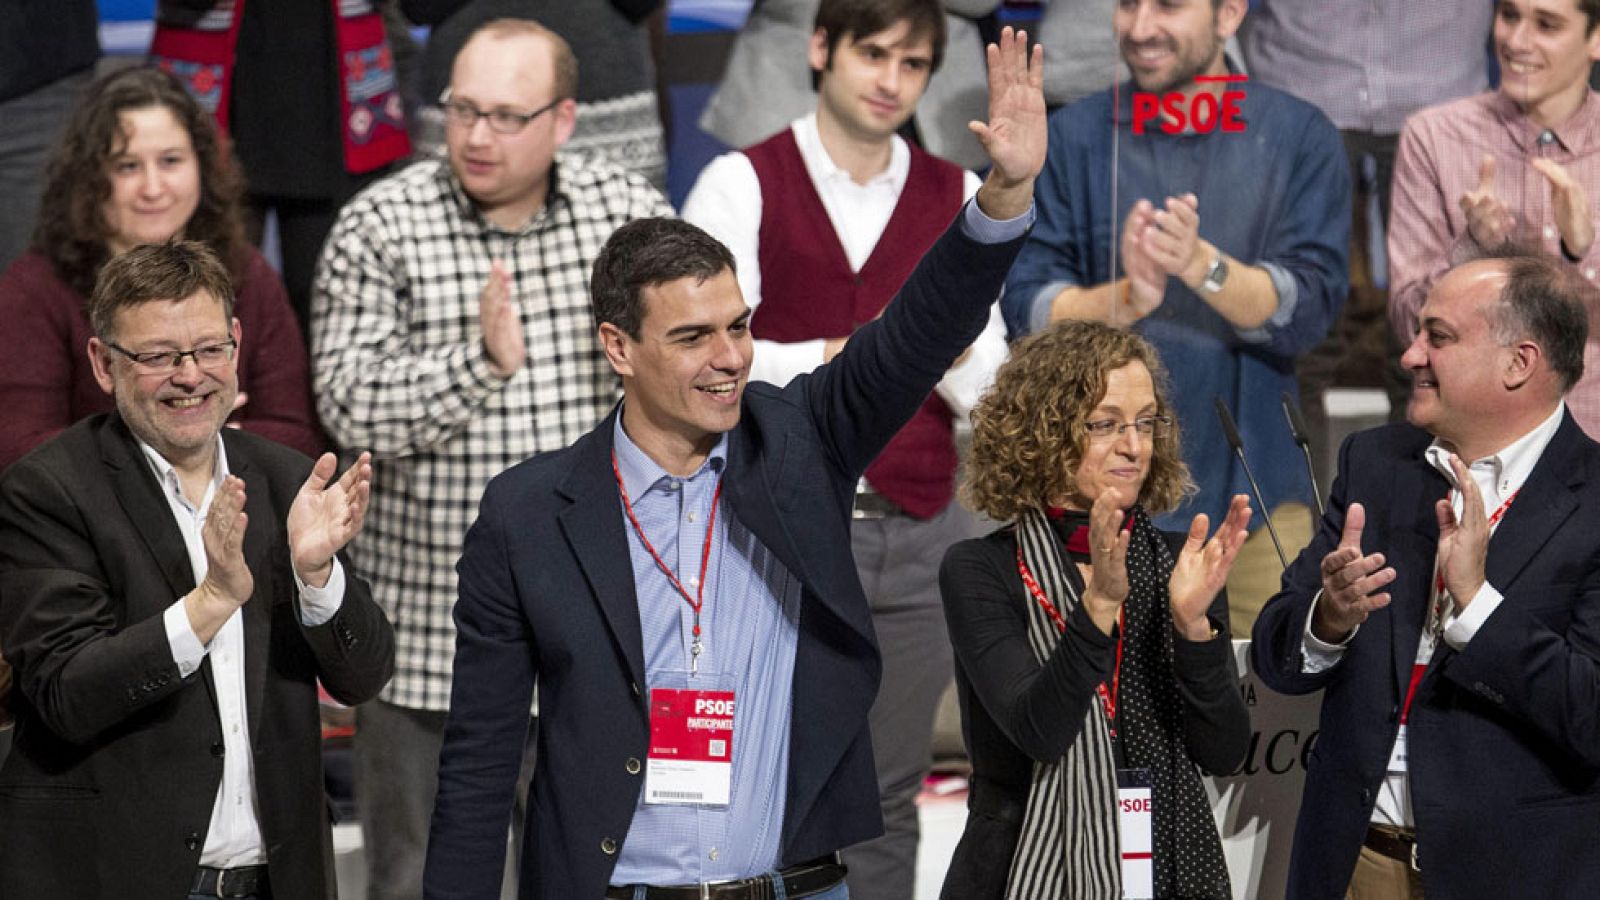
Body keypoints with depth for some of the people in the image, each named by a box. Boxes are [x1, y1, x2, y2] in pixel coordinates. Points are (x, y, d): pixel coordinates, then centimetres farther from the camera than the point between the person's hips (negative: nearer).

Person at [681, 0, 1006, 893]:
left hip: (917, 533, 3)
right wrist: (837, 360, -21)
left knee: (888, 800, 7)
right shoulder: (742, 186, 1)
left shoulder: (959, 200, 10)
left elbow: (991, 396, 6)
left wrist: (952, 354, -16)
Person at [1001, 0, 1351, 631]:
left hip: (1252, 489, 0)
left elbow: (1308, 312, -7)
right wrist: (1126, 299, -22)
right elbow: (1026, 310, -3)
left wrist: (1202, 265, -25)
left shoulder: (1298, 137, 3)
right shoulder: (1071, 139, 5)